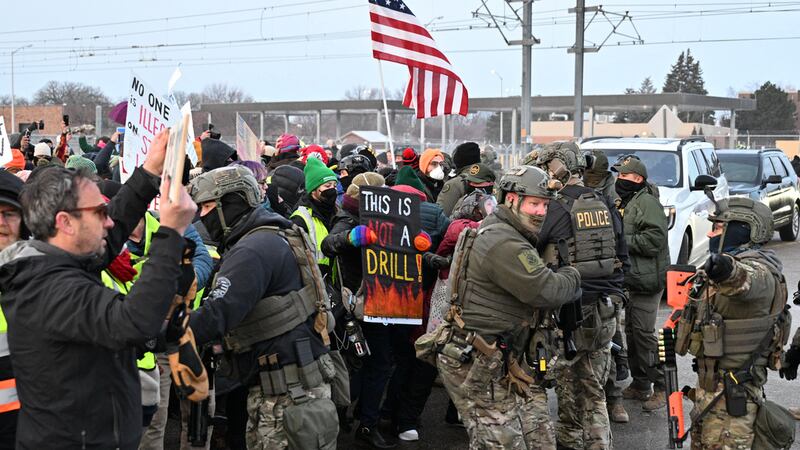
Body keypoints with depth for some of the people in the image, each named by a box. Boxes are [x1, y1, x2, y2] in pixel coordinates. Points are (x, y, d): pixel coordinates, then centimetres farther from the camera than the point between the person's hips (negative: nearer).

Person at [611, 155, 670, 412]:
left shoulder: (647, 202, -11)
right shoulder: (623, 204, 19)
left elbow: (654, 239, -22)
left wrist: (622, 241, -18)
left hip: (646, 281, -10)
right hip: (629, 280, 10)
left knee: (644, 333, -9)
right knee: (632, 332, 13)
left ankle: (661, 387, 0)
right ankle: (640, 384, 23)